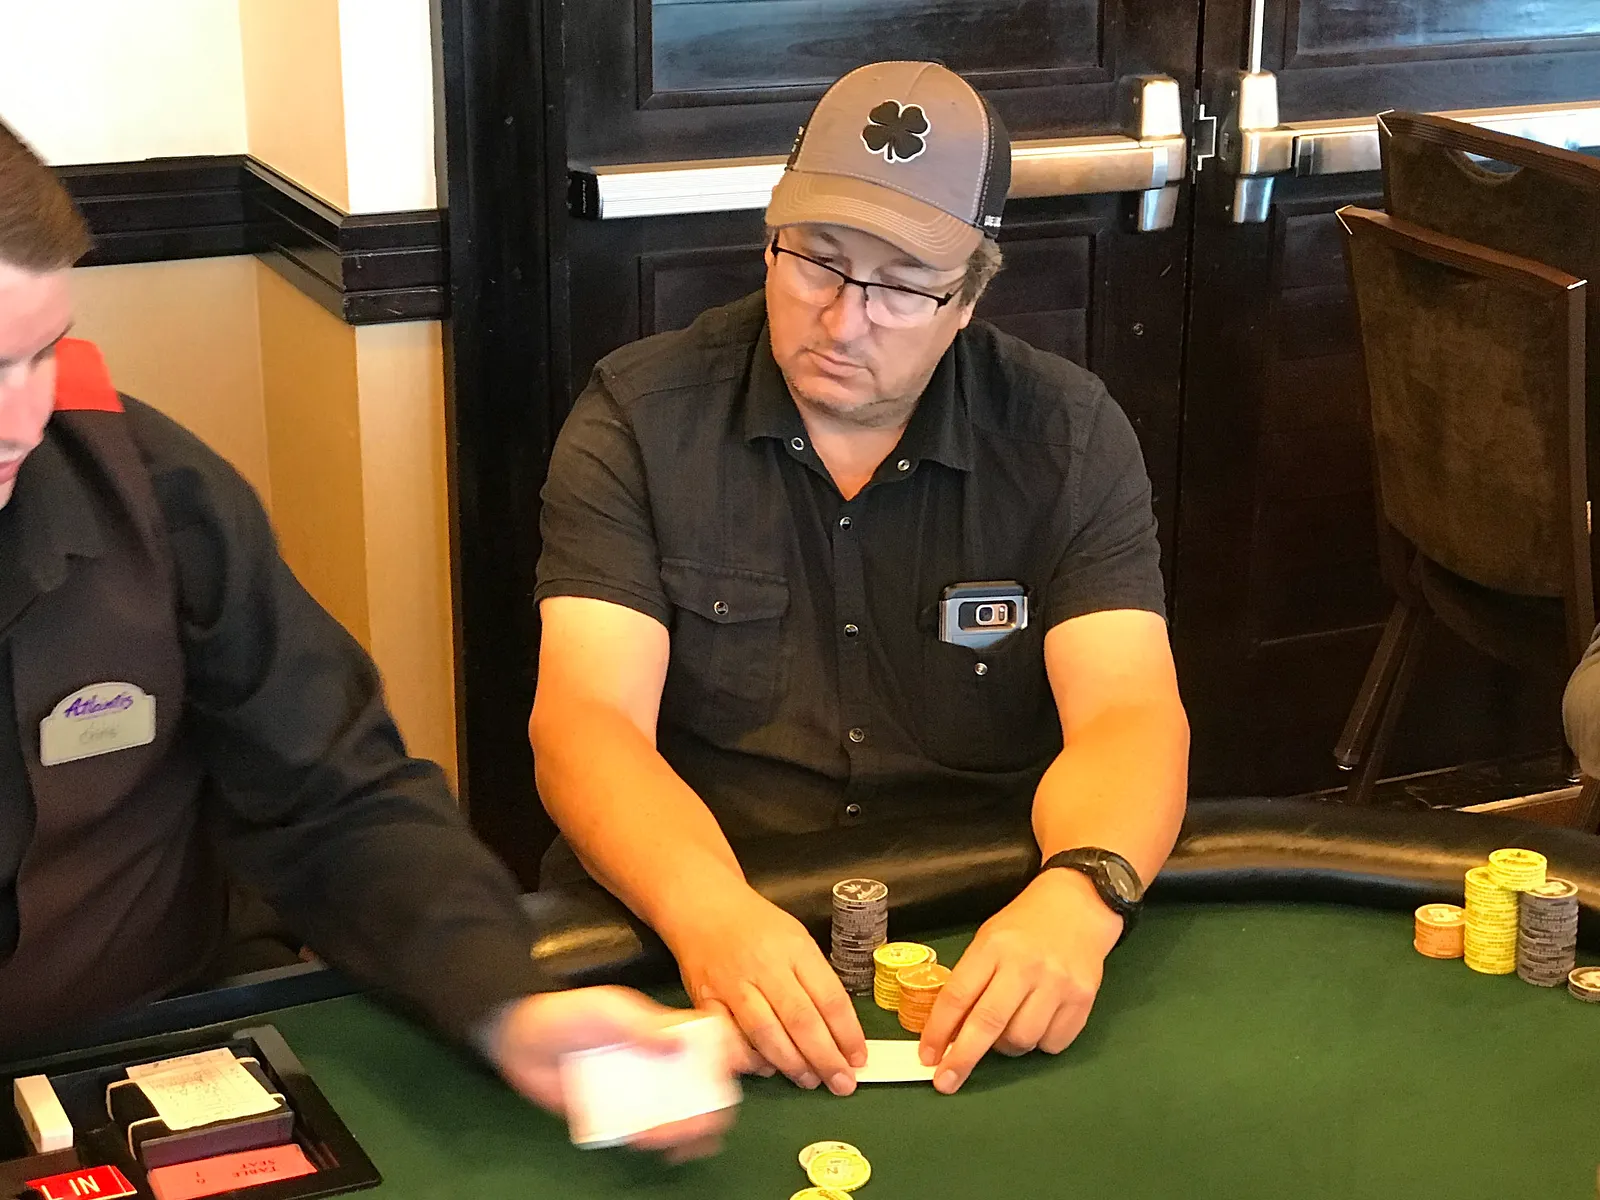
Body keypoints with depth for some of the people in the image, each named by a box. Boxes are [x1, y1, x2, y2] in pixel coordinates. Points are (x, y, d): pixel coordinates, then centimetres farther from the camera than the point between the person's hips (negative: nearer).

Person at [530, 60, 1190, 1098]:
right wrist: (709, 911, -34)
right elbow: (587, 721, -14)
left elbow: (1127, 713, -9)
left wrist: (1081, 894, -32)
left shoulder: (1068, 435, 0)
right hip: (685, 923, -1)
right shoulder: (641, 418, -4)